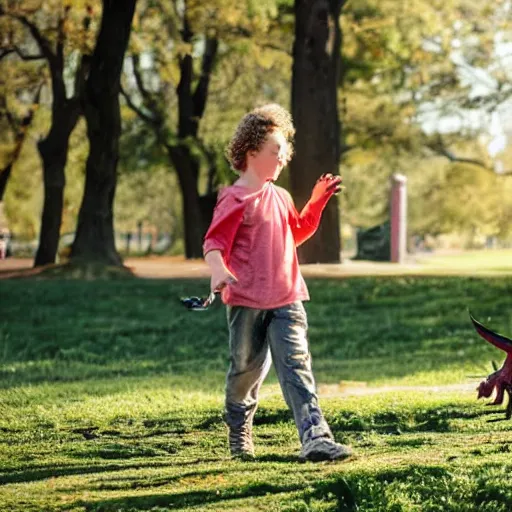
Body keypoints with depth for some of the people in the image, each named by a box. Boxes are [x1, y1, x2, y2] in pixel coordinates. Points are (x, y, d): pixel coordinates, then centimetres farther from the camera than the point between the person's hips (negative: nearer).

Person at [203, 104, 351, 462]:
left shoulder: (280, 197, 13)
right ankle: (239, 430, 36)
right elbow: (214, 243, -17)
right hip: (247, 301, -5)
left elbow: (297, 233, 31)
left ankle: (315, 438, -19)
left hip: (287, 300, 5)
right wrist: (219, 271, -37)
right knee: (247, 369, 10)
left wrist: (317, 202, 20)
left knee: (296, 365, -9)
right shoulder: (235, 199, -10)